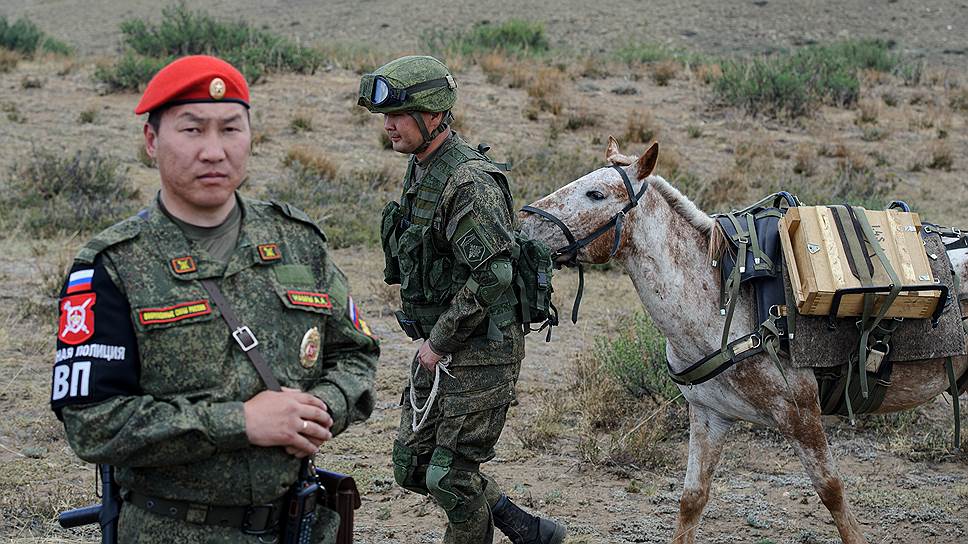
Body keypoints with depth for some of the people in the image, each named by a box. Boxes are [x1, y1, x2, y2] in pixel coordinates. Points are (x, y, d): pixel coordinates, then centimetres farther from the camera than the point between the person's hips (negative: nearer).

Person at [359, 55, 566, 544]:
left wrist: (440, 342, -17)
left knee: (451, 476, -3)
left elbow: (492, 275, -26)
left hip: (481, 351, -10)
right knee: (411, 465, 13)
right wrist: (430, 340, 14)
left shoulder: (469, 181, -21)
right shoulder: (420, 169, 9)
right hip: (437, 346, 10)